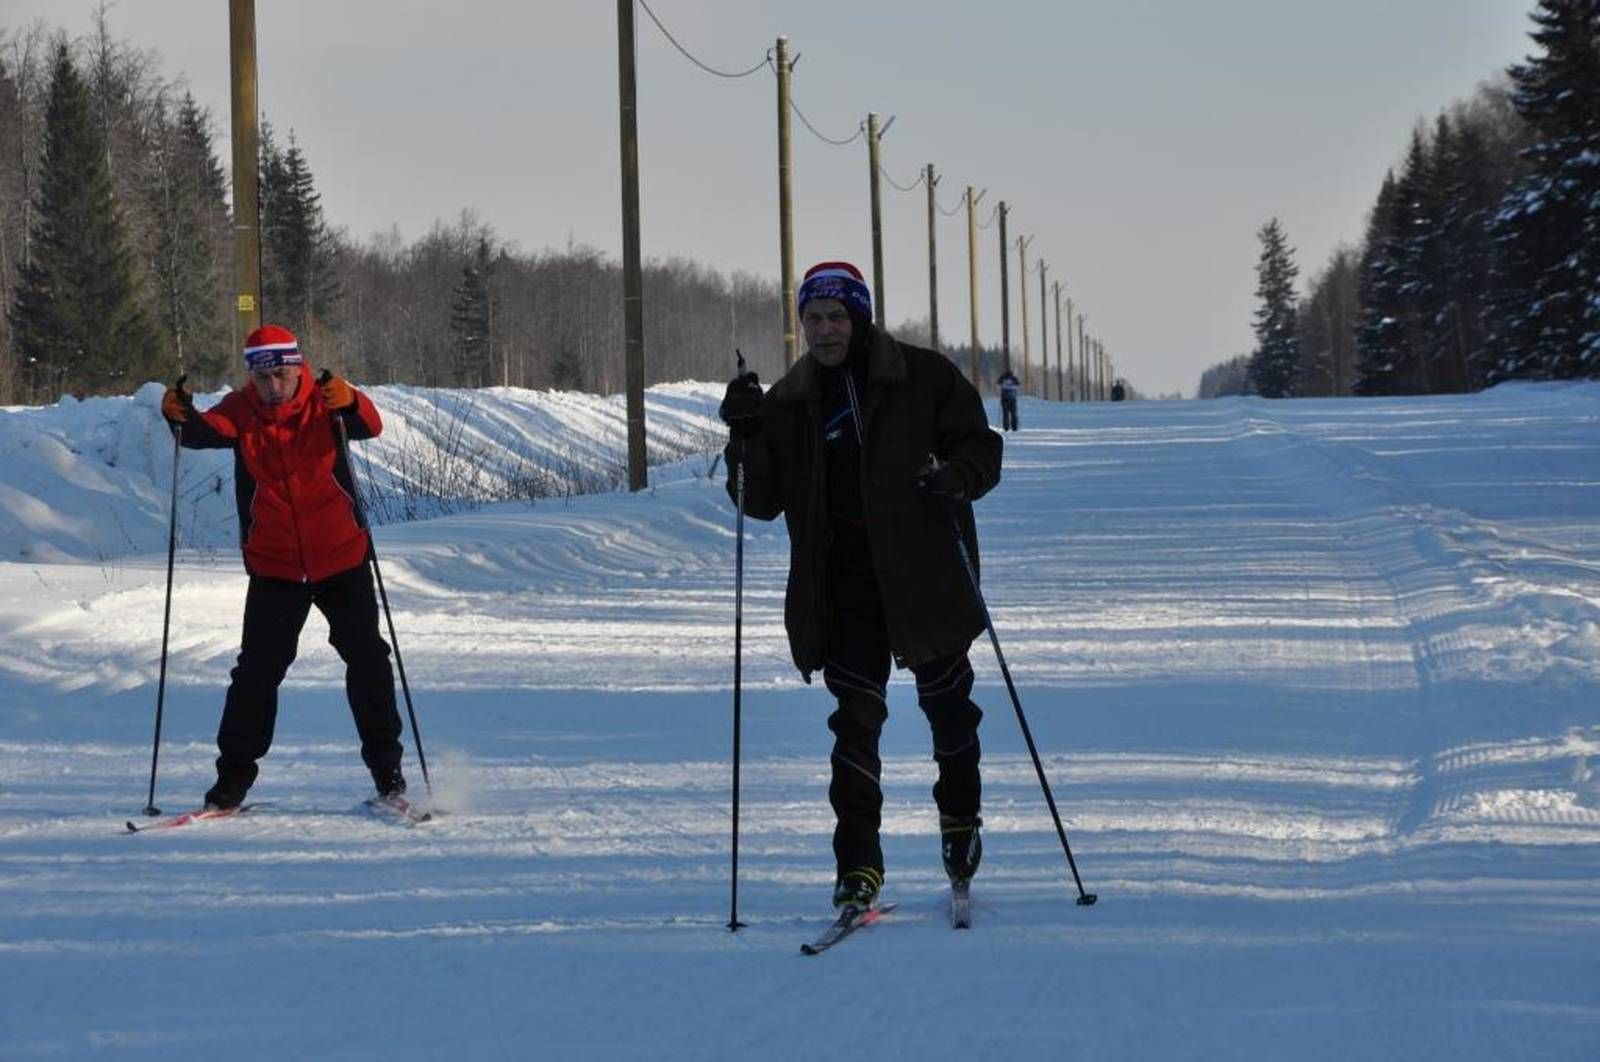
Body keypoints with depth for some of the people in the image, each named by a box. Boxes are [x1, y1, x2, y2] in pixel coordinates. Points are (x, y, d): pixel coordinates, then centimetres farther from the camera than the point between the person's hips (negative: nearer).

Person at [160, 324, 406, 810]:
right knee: (258, 668, -2)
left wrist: (349, 403, -47)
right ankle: (235, 773, 7)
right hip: (274, 566, 0)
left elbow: (369, 425, -24)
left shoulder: (323, 402, -7)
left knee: (367, 658, 0)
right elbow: (208, 430, -22)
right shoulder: (241, 411, -4)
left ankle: (385, 763, 12)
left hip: (341, 557, 0)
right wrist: (182, 418, -44)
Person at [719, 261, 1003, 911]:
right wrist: (745, 439, -10)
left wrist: (957, 477, -20)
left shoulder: (924, 378, -1)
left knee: (946, 702, 12)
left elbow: (981, 448, 2)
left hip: (924, 572, -1)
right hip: (844, 584, 1)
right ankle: (858, 862, -7)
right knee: (856, 718, -6)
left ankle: (960, 815, 37)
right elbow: (762, 501, 6)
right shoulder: (789, 403, 7)